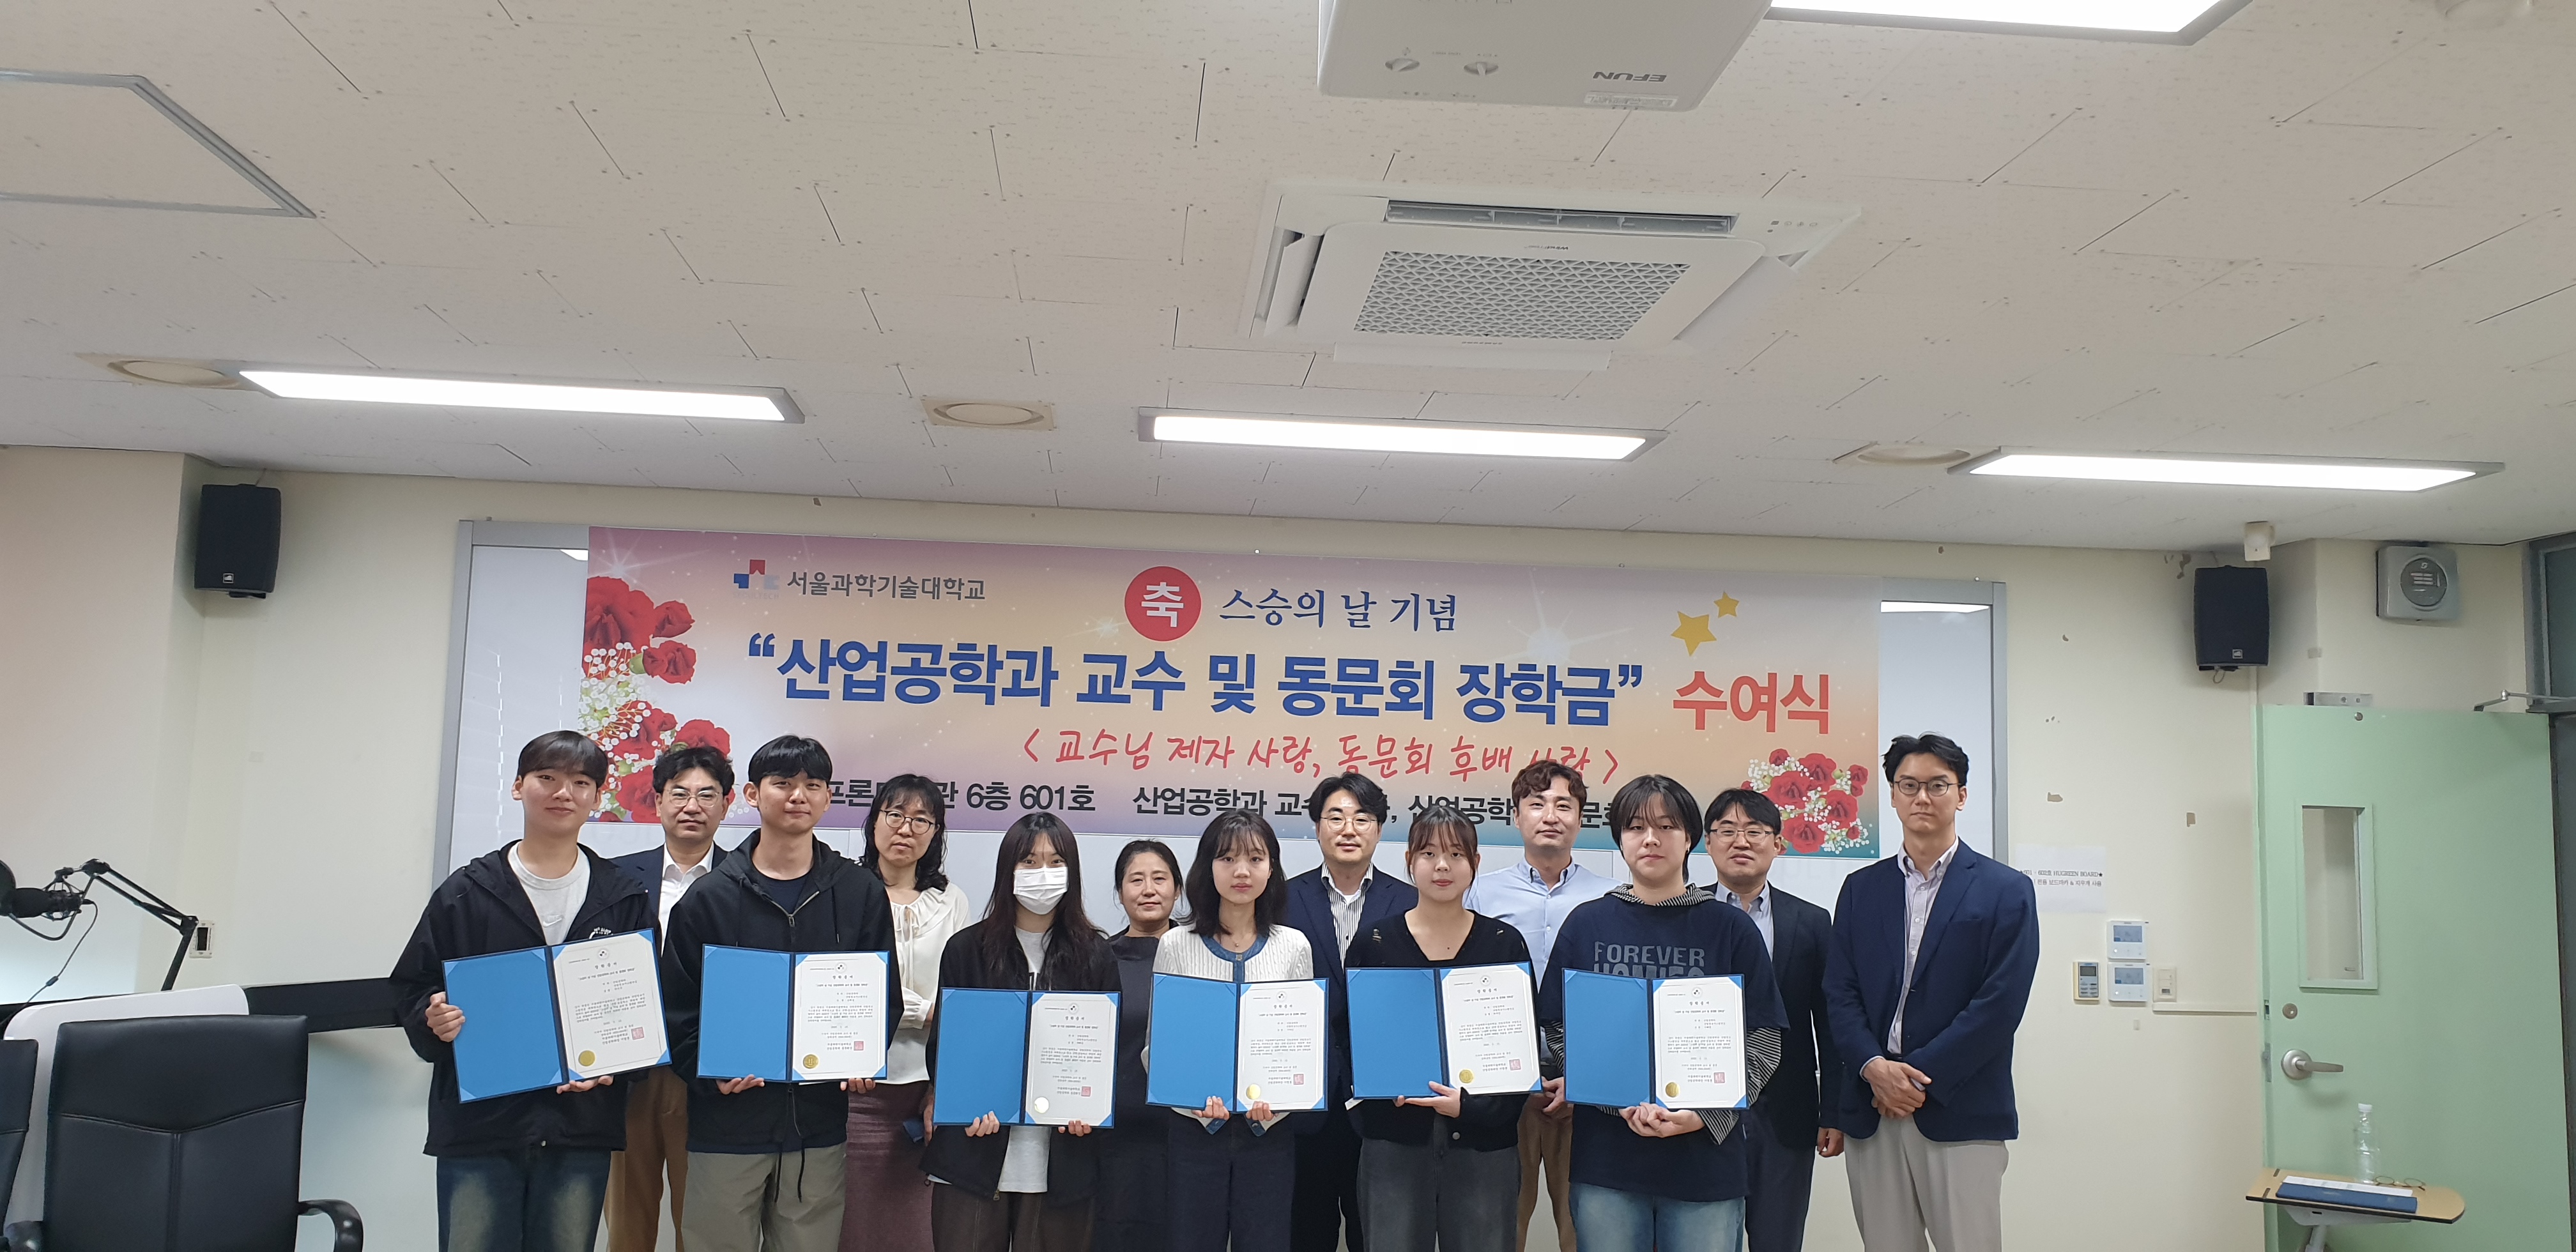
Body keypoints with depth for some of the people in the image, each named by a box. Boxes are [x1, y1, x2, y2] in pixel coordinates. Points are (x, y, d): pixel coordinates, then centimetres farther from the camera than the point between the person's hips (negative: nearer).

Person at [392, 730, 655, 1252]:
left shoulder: (625, 899, 5)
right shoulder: (465, 892, 3)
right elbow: (412, 990, 6)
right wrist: (434, 1022, -15)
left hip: (581, 1131, 1)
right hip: (478, 1127, -1)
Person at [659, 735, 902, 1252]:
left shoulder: (861, 892, 5)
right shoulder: (710, 896, 2)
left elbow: (885, 997, 9)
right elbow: (678, 1006, 1)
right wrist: (708, 1070, -15)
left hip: (819, 1119, 1)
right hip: (727, 1118, -1)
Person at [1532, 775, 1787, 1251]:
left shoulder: (1732, 929, 2)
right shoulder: (1586, 924, 4)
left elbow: (1762, 1044, 0)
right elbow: (1559, 1032, 2)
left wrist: (1703, 1116, -14)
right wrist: (1626, 1104, -13)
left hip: (1706, 1160, 0)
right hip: (1606, 1162, 1)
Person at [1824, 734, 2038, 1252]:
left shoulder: (2006, 891, 2)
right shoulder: (1861, 888, 13)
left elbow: (2000, 1003, -6)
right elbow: (1839, 993, 7)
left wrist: (1921, 1075, -11)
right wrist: (1874, 1067, -10)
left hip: (1961, 1114, -3)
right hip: (1873, 1112, 3)